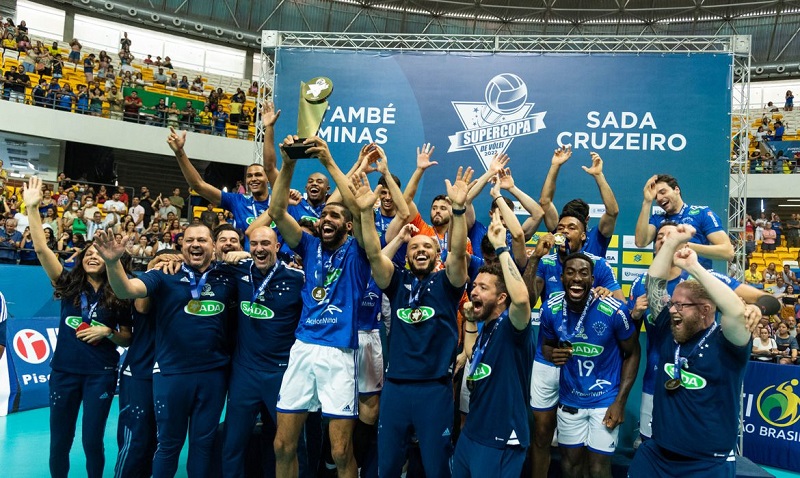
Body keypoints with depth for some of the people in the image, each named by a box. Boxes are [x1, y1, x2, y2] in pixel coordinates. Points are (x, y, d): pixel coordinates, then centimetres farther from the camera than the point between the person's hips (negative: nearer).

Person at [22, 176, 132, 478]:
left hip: (101, 374, -1)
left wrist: (107, 332, -14)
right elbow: (41, 249, -10)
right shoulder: (68, 285, 2)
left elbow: (128, 339, 6)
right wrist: (32, 207, -16)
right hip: (64, 371, 2)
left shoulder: (118, 295, -1)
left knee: (92, 441, 6)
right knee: (59, 441, 10)